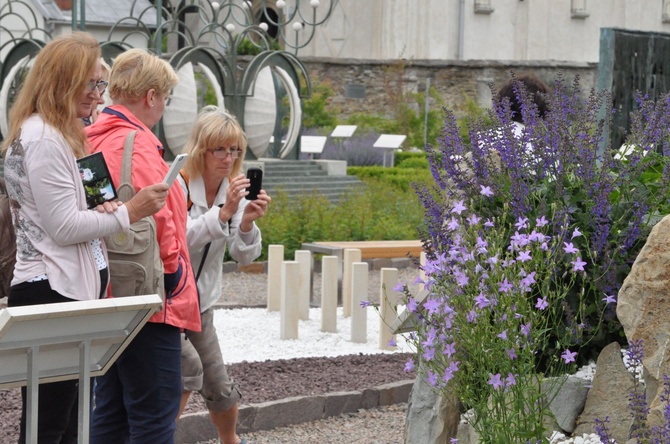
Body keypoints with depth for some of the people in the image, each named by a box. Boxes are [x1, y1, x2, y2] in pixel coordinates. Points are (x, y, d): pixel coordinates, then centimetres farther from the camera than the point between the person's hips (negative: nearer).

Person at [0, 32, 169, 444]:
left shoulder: (59, 135, 18)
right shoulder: (42, 138, -14)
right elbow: (64, 227, -17)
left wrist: (101, 209, 4)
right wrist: (129, 213, -12)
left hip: (69, 288, 11)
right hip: (52, 291, -11)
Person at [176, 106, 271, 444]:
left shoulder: (235, 190, 1)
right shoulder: (178, 185, -16)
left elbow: (244, 256, -4)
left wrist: (247, 223, -24)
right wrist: (224, 212, -40)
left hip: (202, 303, 6)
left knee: (219, 385, 8)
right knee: (188, 367, -23)